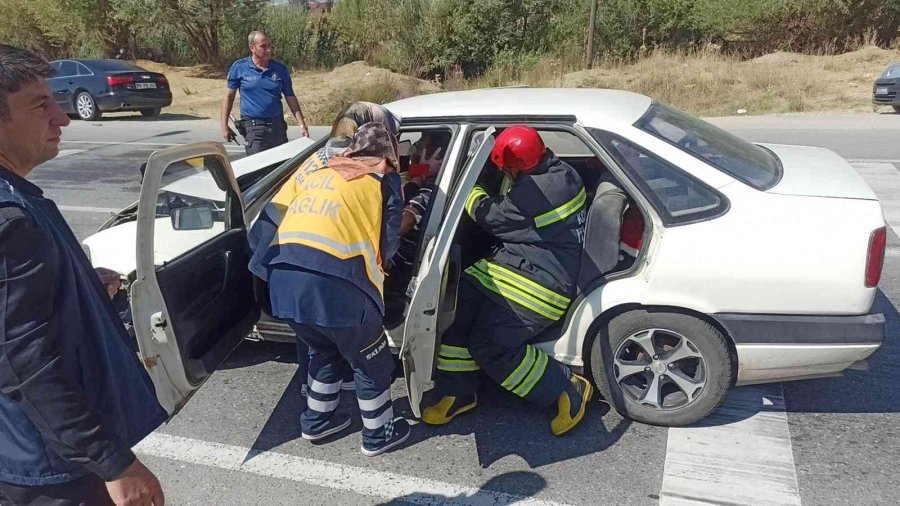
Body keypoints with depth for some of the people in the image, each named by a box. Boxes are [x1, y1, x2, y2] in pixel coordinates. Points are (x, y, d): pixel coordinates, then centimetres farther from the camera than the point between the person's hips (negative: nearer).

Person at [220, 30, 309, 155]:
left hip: (278, 126, 3)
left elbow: (291, 99, 8)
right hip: (253, 128, -3)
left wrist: (302, 125, 1)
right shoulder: (239, 67, 0)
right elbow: (229, 96, 6)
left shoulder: (280, 69, 5)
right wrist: (224, 125, 1)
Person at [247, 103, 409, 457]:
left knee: (325, 350, 32)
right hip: (335, 282, -5)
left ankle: (317, 421, 46)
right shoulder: (384, 177, 10)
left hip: (284, 278, 6)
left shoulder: (313, 166, 22)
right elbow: (388, 244, 9)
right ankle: (378, 434, 35)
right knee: (371, 362, 20)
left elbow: (270, 219, 18)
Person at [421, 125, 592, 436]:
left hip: (537, 284, -11)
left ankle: (568, 390, 3)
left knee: (489, 346, -12)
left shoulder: (536, 193, -27)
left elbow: (488, 214, -14)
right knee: (455, 306, 0)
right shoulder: (559, 174, 5)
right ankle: (458, 394, 11)